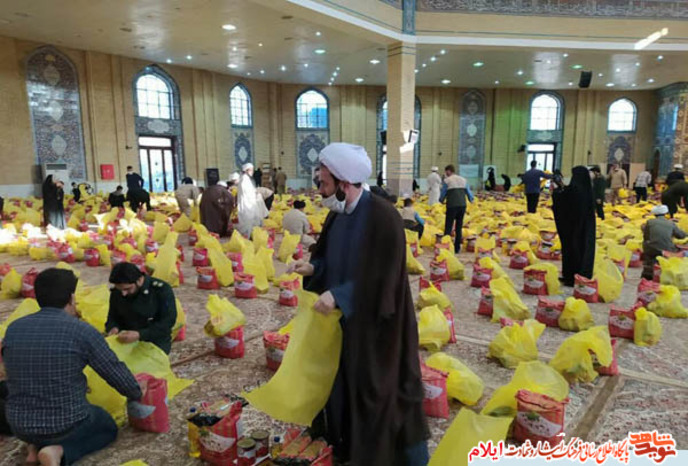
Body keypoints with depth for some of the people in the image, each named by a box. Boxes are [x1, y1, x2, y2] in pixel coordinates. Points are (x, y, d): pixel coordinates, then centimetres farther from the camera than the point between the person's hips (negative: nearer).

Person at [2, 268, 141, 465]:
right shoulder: (81, 330, -19)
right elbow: (116, 372, -11)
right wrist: (138, 395, 10)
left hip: (19, 424, 6)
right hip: (67, 423, -6)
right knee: (108, 428, 26)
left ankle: (37, 445, 11)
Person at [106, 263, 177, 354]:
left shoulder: (161, 290, -16)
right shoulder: (116, 292, -2)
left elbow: (167, 322, -19)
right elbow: (113, 317, 12)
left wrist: (139, 335, -31)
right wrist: (113, 328, -12)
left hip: (156, 342, -4)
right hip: (128, 341, 5)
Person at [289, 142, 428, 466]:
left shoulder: (383, 217, -21)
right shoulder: (337, 215, 3)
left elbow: (383, 278, -22)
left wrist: (339, 296, -25)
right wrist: (313, 268, -5)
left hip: (375, 325, -7)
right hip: (341, 319, 8)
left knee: (377, 394, 6)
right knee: (340, 385, 20)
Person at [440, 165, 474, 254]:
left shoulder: (447, 180, 1)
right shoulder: (463, 180, 14)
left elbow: (443, 194, 4)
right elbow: (469, 192, 15)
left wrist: (441, 200, 26)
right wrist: (471, 199, 37)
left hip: (452, 206, -4)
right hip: (462, 205, 4)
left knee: (448, 227, 1)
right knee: (459, 227, 12)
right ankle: (457, 248, 15)